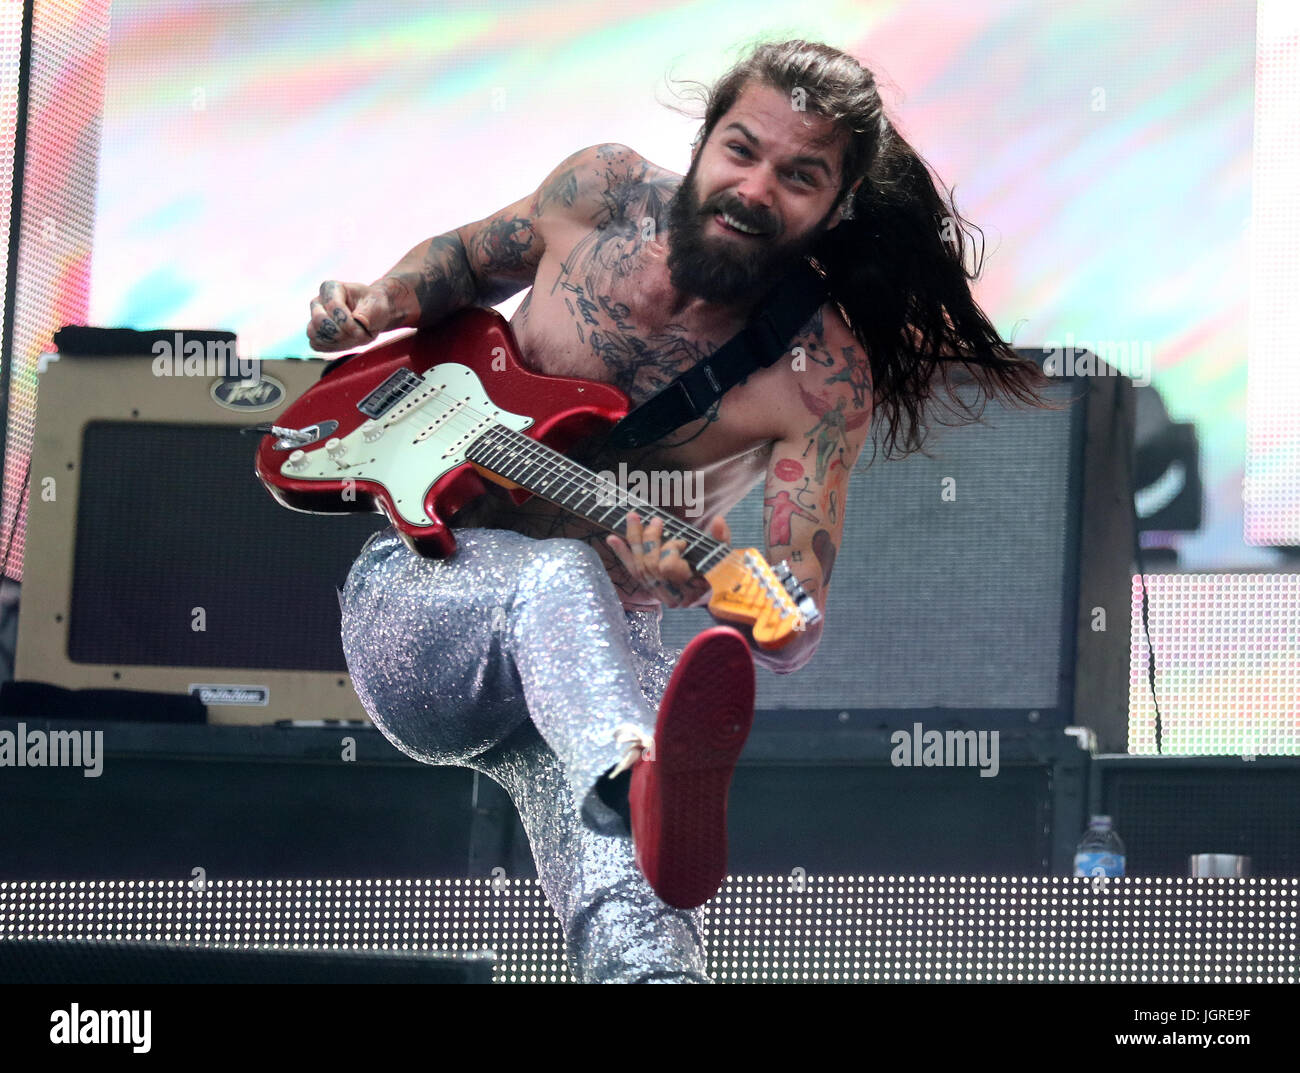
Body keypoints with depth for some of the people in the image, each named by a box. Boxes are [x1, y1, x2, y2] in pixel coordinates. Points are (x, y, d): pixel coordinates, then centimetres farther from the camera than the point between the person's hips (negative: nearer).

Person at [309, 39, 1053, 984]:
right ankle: (647, 781, -73)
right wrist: (383, 304, -2)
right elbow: (469, 258, 20)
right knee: (560, 575, -40)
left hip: (594, 657, 0)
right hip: (415, 598, 0)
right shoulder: (603, 192, -4)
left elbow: (793, 638, -19)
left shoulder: (821, 375, -12)